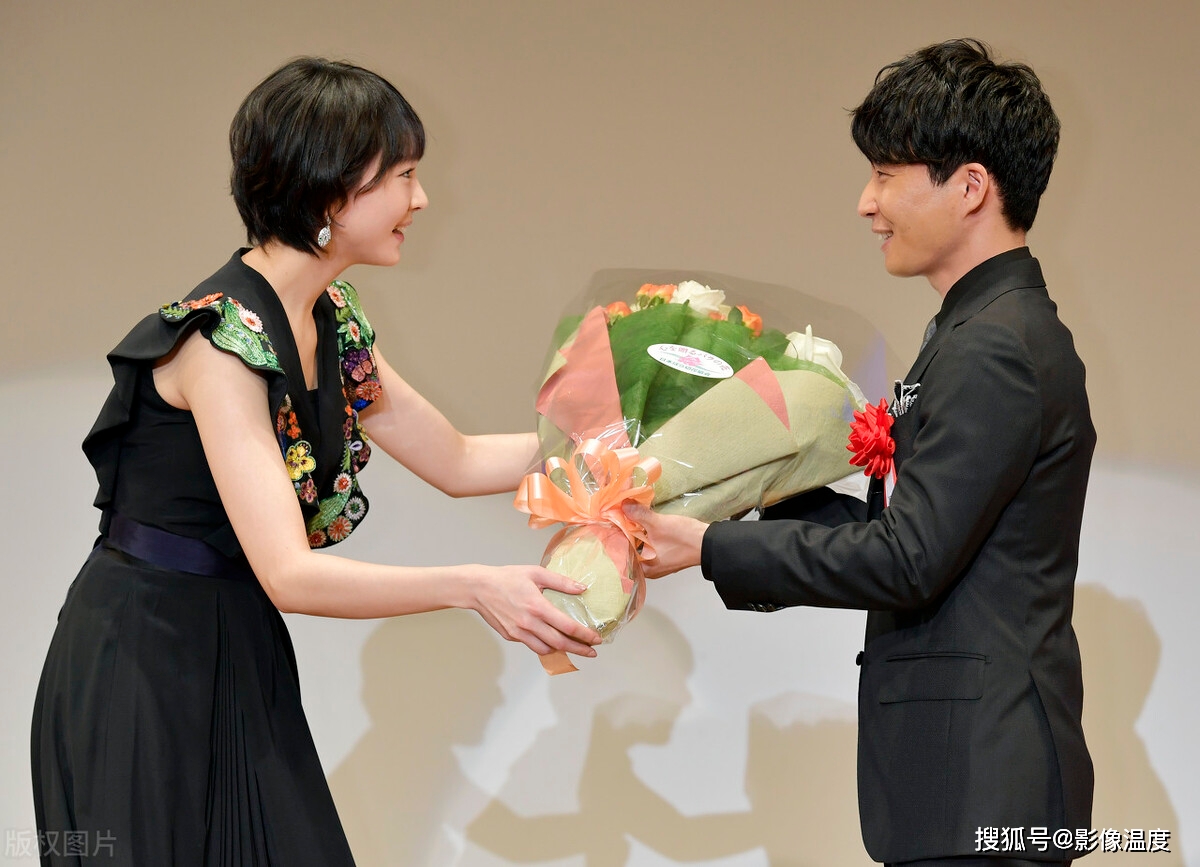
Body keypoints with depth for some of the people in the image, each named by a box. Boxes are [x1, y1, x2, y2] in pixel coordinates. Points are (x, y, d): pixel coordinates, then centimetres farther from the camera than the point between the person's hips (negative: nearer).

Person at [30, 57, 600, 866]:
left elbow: (458, 461, 13)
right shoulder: (222, 338, -23)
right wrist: (472, 587, -37)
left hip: (239, 658, 8)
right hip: (143, 669, -8)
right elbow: (289, 574, -29)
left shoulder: (333, 323, 4)